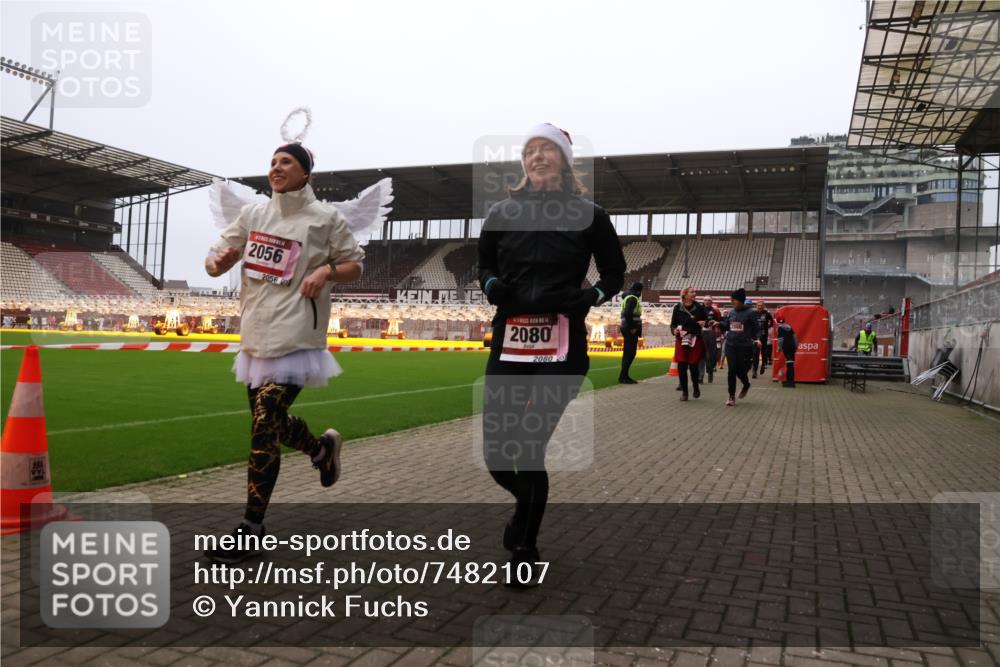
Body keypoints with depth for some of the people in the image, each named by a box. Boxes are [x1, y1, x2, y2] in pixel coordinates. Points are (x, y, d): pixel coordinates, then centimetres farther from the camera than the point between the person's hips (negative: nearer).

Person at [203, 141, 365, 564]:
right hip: (255, 336, 6)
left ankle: (251, 531, 0)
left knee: (264, 429, -10)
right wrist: (217, 262, -14)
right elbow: (216, 260, 10)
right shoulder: (253, 214, 11)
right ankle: (322, 448, 46)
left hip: (294, 339, -6)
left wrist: (327, 270, -16)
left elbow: (355, 266, 5)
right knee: (269, 422, 16)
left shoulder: (325, 218, -1)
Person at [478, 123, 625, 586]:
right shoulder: (503, 212, 9)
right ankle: (528, 504, 39)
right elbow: (484, 265, 20)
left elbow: (615, 273, 12)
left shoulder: (588, 215, 3)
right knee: (496, 454, 2)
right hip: (509, 343, 3)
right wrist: (493, 287, -2)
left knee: (528, 449, -3)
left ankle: (524, 549, 20)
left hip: (561, 347, -3)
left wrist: (587, 299, -7)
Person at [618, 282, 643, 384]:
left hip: (627, 329, 10)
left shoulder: (628, 297, 20)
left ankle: (624, 376, 16)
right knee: (630, 353, -9)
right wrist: (632, 328, -19)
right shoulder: (633, 298, -12)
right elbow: (628, 314, -24)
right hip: (631, 329, -10)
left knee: (628, 353, 13)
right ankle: (623, 376, -9)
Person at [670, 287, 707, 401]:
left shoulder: (699, 307, 2)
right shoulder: (678, 308, 1)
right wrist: (674, 330, -15)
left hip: (696, 340, 0)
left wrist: (704, 322, -8)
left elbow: (706, 319, 14)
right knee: (681, 367, -3)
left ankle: (696, 387, 26)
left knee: (693, 366, 0)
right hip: (681, 340, 0)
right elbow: (673, 324, 6)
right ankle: (684, 391, 11)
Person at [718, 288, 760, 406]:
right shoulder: (731, 312, 7)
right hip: (730, 345, 4)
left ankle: (746, 385, 37)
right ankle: (732, 397, 7)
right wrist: (718, 324, -3)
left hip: (745, 346, -4)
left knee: (741, 370, 2)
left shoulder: (750, 313, -6)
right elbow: (726, 326, 15)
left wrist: (757, 339, -19)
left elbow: (755, 329, -3)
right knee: (732, 370, -2)